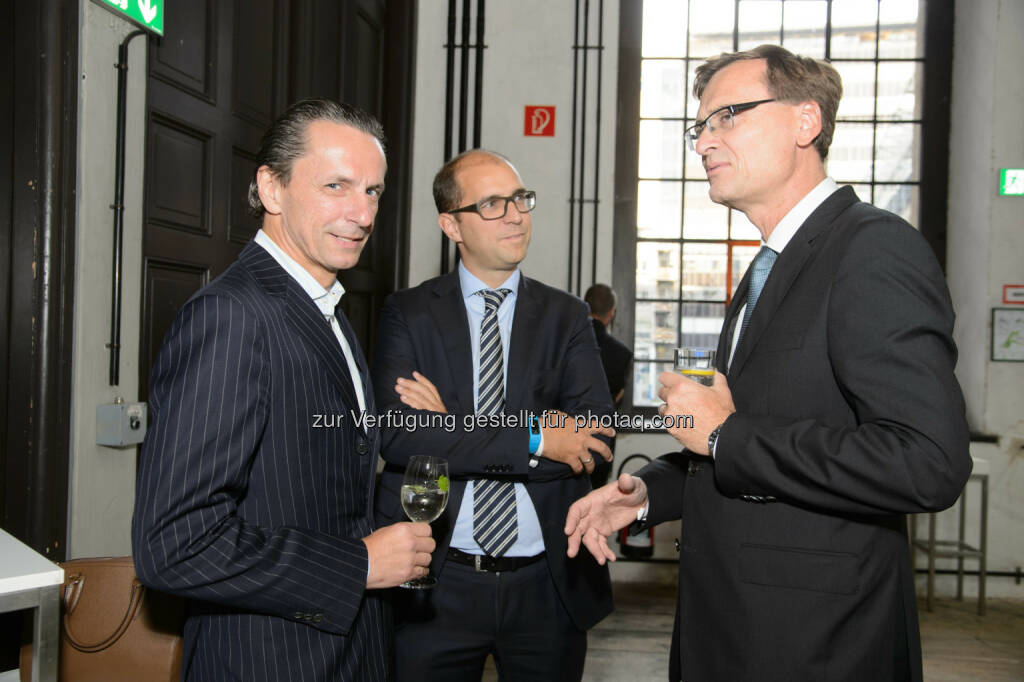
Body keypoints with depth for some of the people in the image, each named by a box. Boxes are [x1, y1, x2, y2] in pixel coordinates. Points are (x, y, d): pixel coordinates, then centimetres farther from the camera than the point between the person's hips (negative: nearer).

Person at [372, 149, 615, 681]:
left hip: (546, 588, 2)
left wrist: (457, 427, -16)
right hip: (437, 587, -1)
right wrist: (535, 438, -19)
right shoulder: (408, 314, -1)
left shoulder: (566, 316, 4)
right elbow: (398, 436, -15)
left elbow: (595, 435, -10)